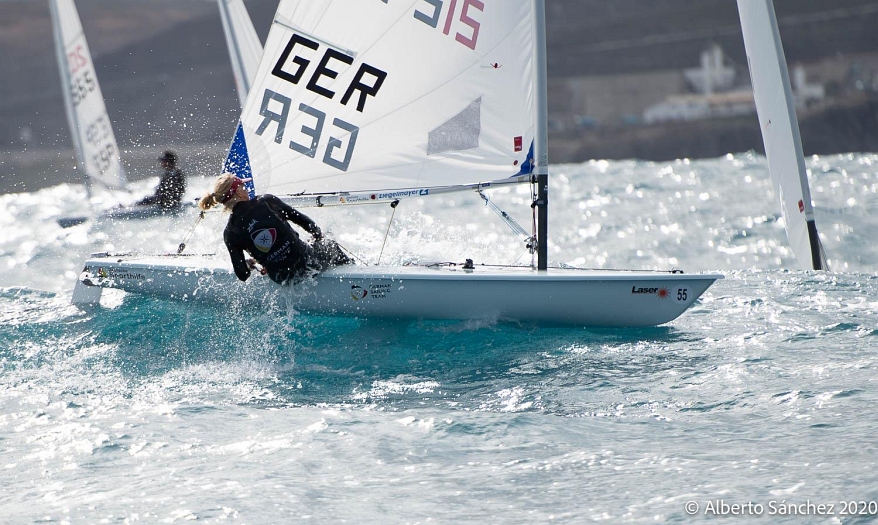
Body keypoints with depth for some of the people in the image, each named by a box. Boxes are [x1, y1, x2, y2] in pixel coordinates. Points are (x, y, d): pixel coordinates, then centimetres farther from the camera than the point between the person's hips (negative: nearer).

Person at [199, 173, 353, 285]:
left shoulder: (230, 234, -4)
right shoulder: (265, 201, -8)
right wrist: (319, 236, 20)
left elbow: (242, 275, -4)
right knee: (330, 245, 33)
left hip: (282, 279, 3)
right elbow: (302, 219, 1)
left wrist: (248, 263, 20)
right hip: (305, 262, -3)